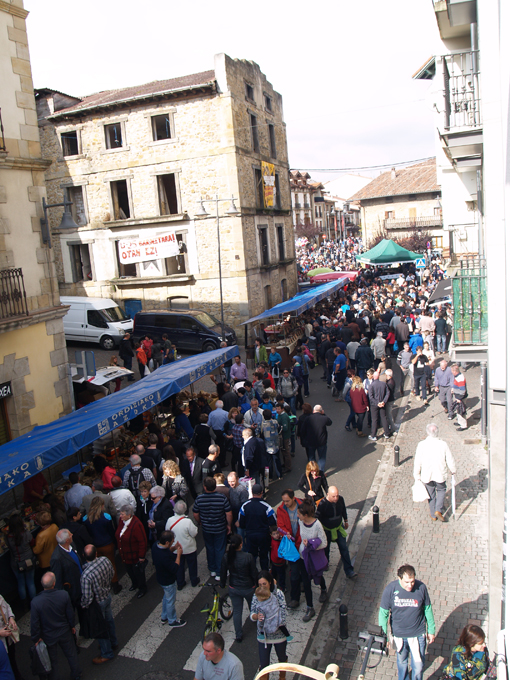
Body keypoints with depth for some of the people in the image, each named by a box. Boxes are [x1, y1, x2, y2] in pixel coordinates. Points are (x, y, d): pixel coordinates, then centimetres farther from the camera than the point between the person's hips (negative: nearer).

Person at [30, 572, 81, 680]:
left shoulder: (36, 601, -31)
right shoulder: (64, 595, -26)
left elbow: (35, 623, -19)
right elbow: (70, 613, -10)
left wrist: (35, 639, -2)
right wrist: (72, 626, 9)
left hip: (48, 637, -2)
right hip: (64, 633, 2)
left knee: (52, 660, 22)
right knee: (71, 654, 26)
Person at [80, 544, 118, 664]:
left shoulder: (86, 575, -38)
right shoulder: (105, 560, -20)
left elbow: (88, 598, -28)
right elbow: (112, 574, 0)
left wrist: (83, 606, -7)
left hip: (97, 604, -6)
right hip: (107, 595, 6)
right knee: (109, 620, 28)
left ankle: (107, 653, 35)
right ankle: (113, 642, 51)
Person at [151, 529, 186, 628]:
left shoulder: (156, 545, -16)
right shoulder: (165, 557, -42)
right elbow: (175, 569, -31)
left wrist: (173, 548, -13)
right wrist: (178, 555, -26)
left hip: (161, 578, 8)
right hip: (168, 582, -8)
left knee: (166, 597, 31)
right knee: (170, 601, 17)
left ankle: (164, 617, 50)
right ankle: (172, 621, 40)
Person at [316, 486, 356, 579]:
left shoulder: (340, 499, -18)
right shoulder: (322, 504, -31)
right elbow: (318, 518, -18)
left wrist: (345, 521, 16)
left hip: (339, 528, 2)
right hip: (327, 530, -2)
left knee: (344, 548, 3)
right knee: (326, 548, 19)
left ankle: (349, 571, 13)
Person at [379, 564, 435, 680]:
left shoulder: (421, 587, -21)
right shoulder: (390, 589, -23)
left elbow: (428, 609, -4)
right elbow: (383, 612, -11)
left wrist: (431, 630, 5)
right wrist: (383, 635, -6)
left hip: (418, 634, -1)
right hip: (399, 634, 1)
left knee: (418, 665, 11)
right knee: (401, 661, 24)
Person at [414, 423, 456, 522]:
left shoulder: (421, 445, -14)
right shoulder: (443, 444, -14)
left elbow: (417, 462, -8)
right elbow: (450, 460, -4)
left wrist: (417, 475, 5)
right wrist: (453, 470, 15)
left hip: (426, 475, 0)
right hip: (440, 474, 0)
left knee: (431, 494, 18)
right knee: (441, 490, 24)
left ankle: (433, 515, 27)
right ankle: (438, 510, 9)